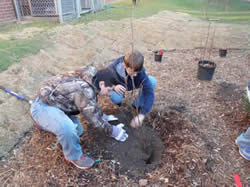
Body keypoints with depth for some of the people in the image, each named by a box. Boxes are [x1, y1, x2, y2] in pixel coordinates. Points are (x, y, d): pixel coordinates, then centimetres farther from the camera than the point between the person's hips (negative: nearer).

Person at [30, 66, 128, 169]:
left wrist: (102, 116, 22)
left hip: (53, 101, 10)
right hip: (43, 106, -10)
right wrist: (113, 131, -10)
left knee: (78, 130, 15)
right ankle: (73, 156, -3)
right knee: (69, 129, -35)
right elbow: (94, 118, -22)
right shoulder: (84, 90, -30)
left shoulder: (89, 81, -1)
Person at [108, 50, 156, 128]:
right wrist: (113, 86, -40)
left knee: (152, 81, -23)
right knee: (115, 98, -38)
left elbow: (149, 92, -37)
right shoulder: (113, 69, -36)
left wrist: (142, 114, -46)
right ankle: (118, 98, 3)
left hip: (132, 85, 2)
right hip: (119, 86, -2)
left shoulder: (140, 71, -34)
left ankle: (137, 104, -3)